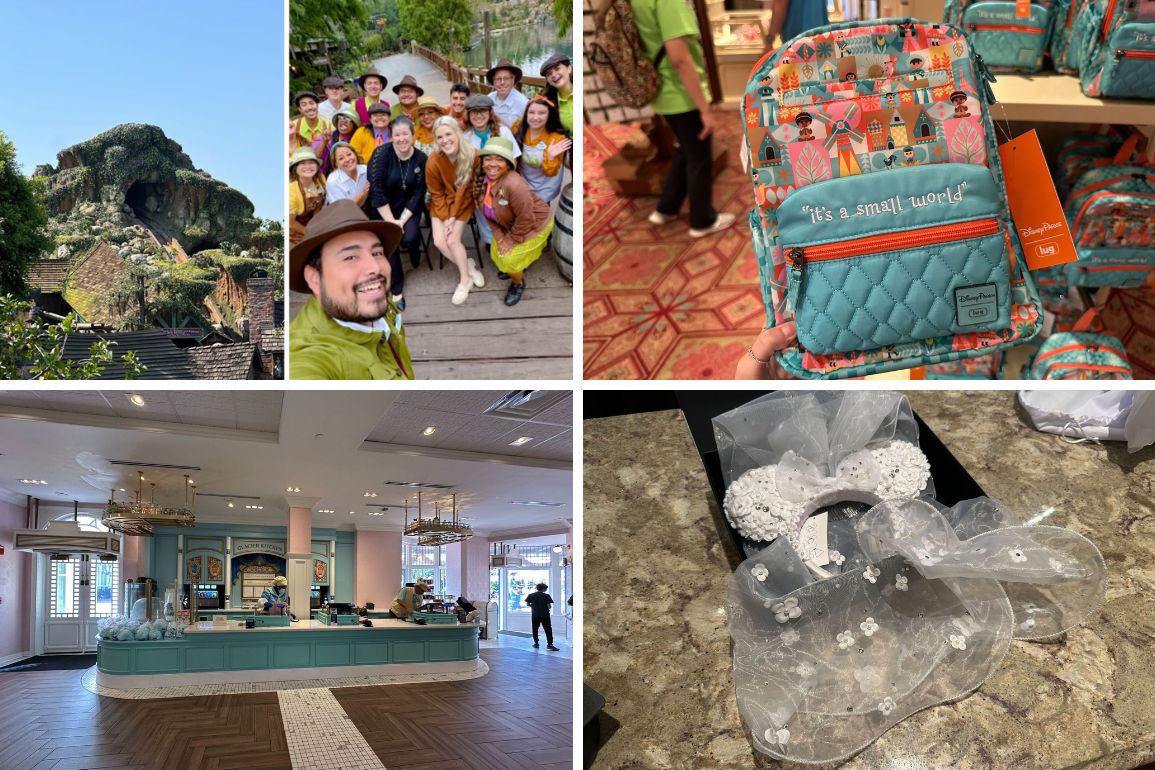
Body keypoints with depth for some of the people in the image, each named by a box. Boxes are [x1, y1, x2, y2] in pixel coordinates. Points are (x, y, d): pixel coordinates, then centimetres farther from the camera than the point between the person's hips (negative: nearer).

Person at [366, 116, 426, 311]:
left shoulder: (421, 159, -8)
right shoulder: (381, 153, -16)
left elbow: (418, 193, -8)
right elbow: (376, 189, -20)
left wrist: (402, 220, -19)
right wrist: (390, 221, -21)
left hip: (408, 207, 1)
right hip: (383, 208, -1)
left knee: (409, 237, -24)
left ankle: (414, 253, 15)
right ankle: (396, 289, -8)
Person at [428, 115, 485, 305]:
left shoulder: (472, 155, -24)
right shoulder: (433, 161, -23)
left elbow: (466, 189, -14)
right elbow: (436, 194, -8)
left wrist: (453, 217, -16)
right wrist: (445, 218, -14)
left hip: (463, 202, -2)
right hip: (441, 203, 2)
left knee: (452, 240, -16)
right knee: (439, 241, -12)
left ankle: (464, 279, 4)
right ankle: (468, 267, 10)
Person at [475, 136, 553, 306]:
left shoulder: (514, 184, -40)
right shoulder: (482, 180, -15)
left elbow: (526, 219, -31)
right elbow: (488, 212, -2)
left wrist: (512, 240, -19)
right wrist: (499, 237, -10)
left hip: (536, 224, -7)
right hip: (509, 224, 7)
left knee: (509, 259, -6)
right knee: (496, 254, 11)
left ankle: (519, 283, 28)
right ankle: (517, 268, 45)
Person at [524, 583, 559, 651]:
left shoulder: (531, 595, 2)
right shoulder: (546, 596, -8)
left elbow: (527, 604, 6)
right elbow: (549, 605, -10)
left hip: (535, 615, 3)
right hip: (545, 615, -3)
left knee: (535, 629, 15)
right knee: (548, 630, 1)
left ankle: (536, 643, 17)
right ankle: (549, 644, -7)